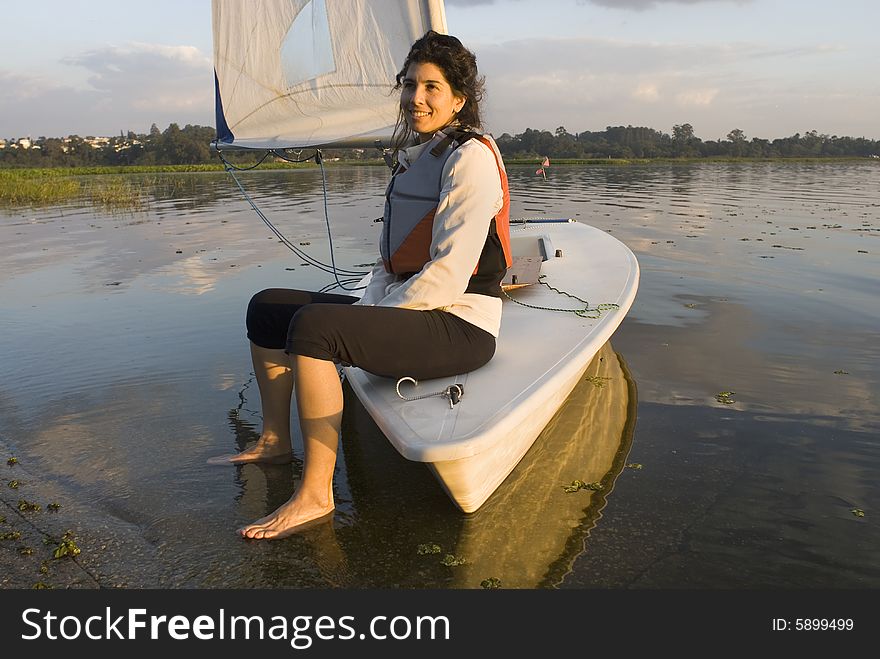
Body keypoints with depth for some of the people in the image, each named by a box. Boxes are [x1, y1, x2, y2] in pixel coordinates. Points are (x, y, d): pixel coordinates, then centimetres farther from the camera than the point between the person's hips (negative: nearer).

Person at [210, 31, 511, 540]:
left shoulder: (471, 158, -12)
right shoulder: (414, 157, 15)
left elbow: (448, 276, -20)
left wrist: (370, 316, -13)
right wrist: (366, 306, 2)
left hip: (459, 326, -9)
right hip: (405, 305, 9)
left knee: (313, 325, -31)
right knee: (268, 308, 8)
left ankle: (316, 495, -21)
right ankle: (275, 442, 18)